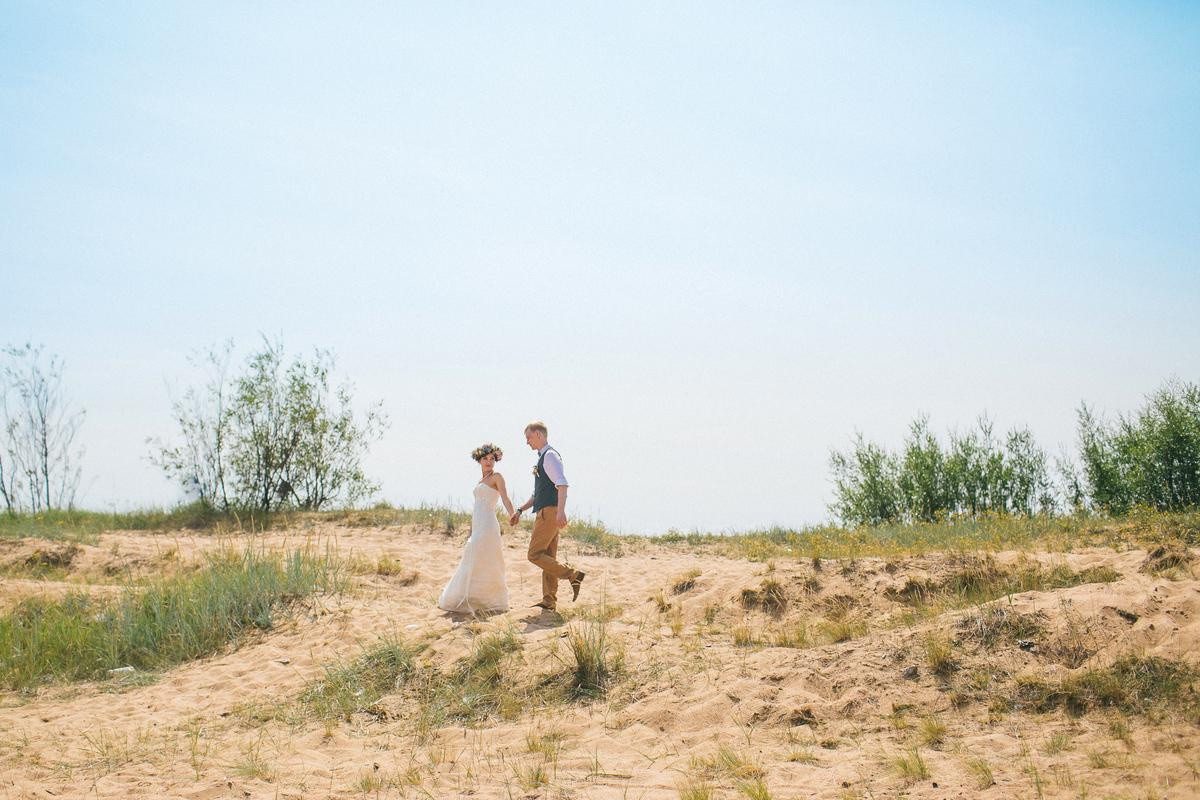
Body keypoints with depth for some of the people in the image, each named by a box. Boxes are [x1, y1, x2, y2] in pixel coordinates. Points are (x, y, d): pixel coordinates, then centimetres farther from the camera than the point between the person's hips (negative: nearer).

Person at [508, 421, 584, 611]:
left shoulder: (550, 456, -9)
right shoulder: (542, 458, 22)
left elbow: (562, 484, -23)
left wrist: (561, 510, -35)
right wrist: (520, 510, 24)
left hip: (549, 513, -10)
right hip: (546, 513, 10)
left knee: (535, 554, -12)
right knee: (548, 557, 10)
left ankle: (573, 575, -12)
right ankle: (549, 601, 12)